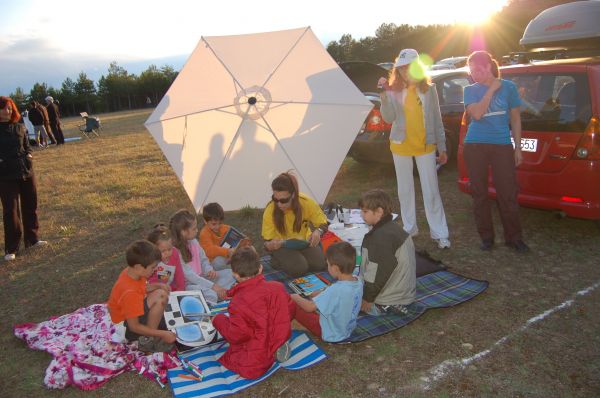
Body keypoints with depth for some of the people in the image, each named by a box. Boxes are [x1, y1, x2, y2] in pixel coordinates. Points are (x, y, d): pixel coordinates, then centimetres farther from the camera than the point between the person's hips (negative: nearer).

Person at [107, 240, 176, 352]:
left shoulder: (131, 271, -12)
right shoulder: (130, 292, -36)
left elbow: (143, 288, 12)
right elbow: (134, 326, -29)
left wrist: (158, 285, -8)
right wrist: (163, 334, -26)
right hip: (126, 322, -9)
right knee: (159, 297, -25)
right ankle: (148, 341, -13)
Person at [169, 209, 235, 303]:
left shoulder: (194, 241, 5)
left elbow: (204, 259, 16)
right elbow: (189, 275, -22)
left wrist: (210, 270, -8)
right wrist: (212, 286, -25)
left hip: (201, 278, 9)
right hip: (187, 284, -9)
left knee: (229, 273, -2)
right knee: (210, 295, -34)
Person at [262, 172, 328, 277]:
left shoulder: (306, 203, -23)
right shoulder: (270, 211, -25)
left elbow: (323, 224, -10)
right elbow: (267, 242, -18)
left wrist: (318, 232, -36)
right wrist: (270, 245, -44)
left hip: (304, 242, 3)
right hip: (282, 246, -2)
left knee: (320, 264, -20)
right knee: (298, 268, -28)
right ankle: (277, 261, 1)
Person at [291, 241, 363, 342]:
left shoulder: (336, 290, -34)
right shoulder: (358, 281, -11)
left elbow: (309, 307, -25)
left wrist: (296, 298, -7)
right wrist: (321, 294, 9)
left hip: (331, 335, -8)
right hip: (348, 329, 8)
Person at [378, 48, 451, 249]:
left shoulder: (429, 89, -1)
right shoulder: (394, 90, -1)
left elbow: (437, 120, 3)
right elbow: (389, 118, -14)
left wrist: (442, 148, 2)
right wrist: (385, 94, -25)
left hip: (425, 146, -1)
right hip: (401, 146, 1)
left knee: (431, 191, -1)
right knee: (405, 190, 11)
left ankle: (440, 234, 7)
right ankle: (409, 229, 25)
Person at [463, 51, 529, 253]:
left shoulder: (508, 87, 4)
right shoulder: (470, 90, 4)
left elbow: (515, 119, 8)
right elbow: (477, 114, -13)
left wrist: (518, 148, 5)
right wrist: (491, 89, -11)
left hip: (502, 146, -1)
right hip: (475, 146, 1)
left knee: (508, 193, -2)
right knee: (480, 193, 5)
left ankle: (514, 237, 12)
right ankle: (486, 237, 17)